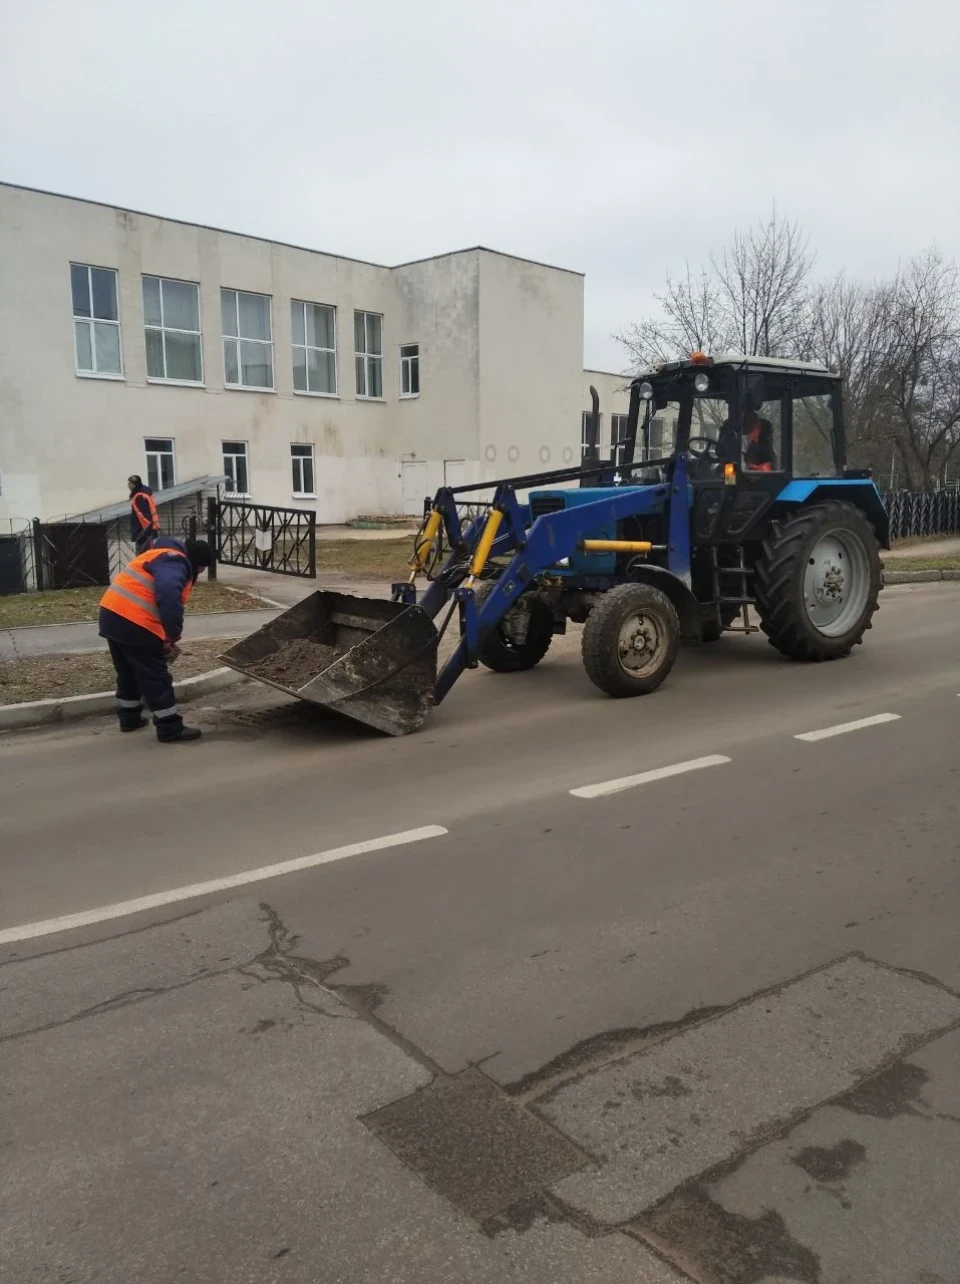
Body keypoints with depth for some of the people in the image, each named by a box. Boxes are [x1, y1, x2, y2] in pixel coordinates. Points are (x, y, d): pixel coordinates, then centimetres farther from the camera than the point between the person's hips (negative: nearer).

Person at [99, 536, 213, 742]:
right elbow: (168, 594, -28)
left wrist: (166, 635, 20)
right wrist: (173, 633, -23)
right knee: (155, 677, -2)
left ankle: (129, 718, 36)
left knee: (128, 672, 24)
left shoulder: (164, 557, 25)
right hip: (133, 622, -10)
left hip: (112, 614, 10)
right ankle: (170, 728, 4)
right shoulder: (175, 562, -8)